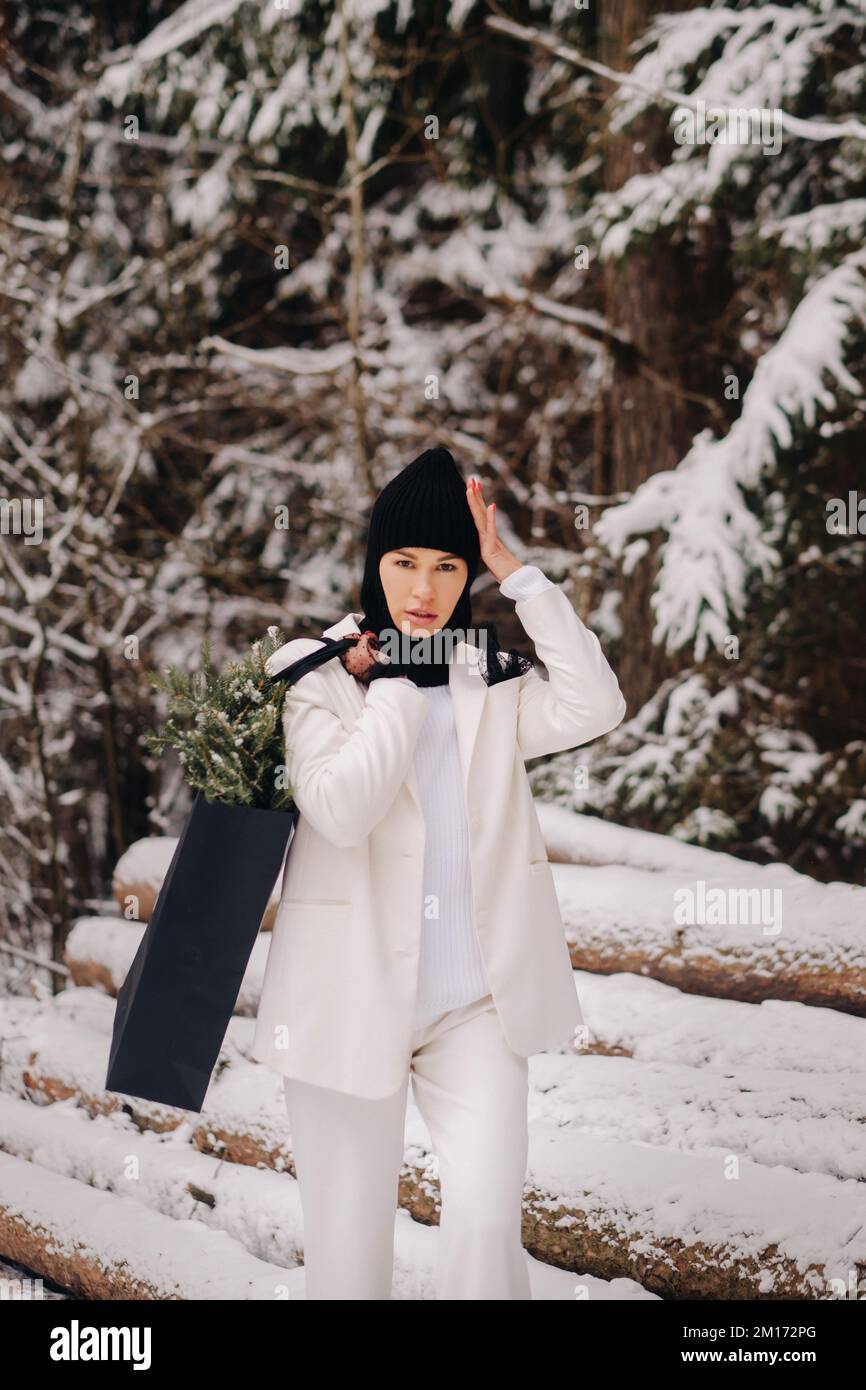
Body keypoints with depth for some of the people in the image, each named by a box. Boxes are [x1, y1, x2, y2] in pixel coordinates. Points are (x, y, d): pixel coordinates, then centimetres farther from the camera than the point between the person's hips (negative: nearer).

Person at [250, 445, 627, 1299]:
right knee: (347, 1245, 6)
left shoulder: (488, 680, 9)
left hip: (474, 1001, 2)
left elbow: (594, 707, -11)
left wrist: (516, 572, -8)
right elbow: (340, 807, -17)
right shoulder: (316, 673, -1)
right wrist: (395, 678, -9)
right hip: (353, 997, -1)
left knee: (487, 1216, -17)